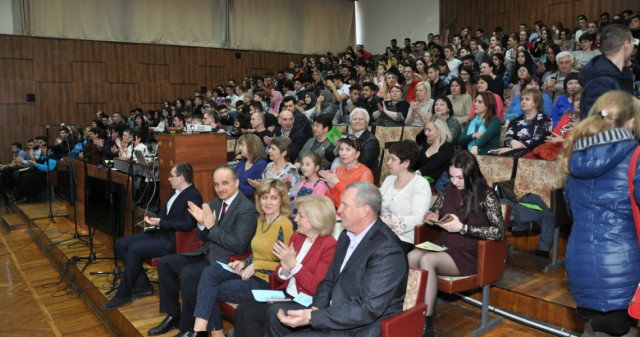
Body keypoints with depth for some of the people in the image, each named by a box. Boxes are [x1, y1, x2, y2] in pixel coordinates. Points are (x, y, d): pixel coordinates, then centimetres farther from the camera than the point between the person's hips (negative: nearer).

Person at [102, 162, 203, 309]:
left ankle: (123, 295, -8)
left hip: (173, 240, -10)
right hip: (160, 232, 10)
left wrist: (160, 223, -21)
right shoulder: (176, 192, 13)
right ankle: (142, 285, 5)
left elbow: (188, 225, -23)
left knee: (135, 248, -24)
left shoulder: (193, 196, -15)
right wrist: (154, 221, 2)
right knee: (120, 244, 2)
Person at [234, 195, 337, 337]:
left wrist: (293, 263, -20)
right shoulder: (296, 236, 9)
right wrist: (284, 271, -11)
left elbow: (317, 288, -18)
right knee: (242, 310, -9)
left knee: (252, 315, -18)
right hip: (285, 294, 8)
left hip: (305, 303, -7)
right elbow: (280, 277, 14)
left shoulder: (329, 246, -13)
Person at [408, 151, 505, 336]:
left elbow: (499, 232, -18)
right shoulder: (450, 189, 6)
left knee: (426, 260, -31)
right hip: (443, 244, 6)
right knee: (410, 257, -25)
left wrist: (462, 227, -24)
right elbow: (434, 210, 21)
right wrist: (431, 216, -5)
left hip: (468, 253, -5)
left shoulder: (486, 196, -10)